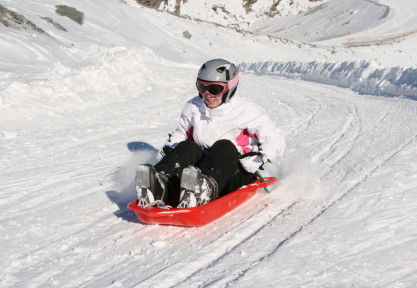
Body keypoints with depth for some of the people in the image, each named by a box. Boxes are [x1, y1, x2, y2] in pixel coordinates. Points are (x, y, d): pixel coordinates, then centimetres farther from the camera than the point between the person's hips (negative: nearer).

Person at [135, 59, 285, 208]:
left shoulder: (247, 111, -3)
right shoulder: (193, 107, 9)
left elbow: (276, 139, -1)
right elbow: (182, 132, 26)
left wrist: (261, 156, -20)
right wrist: (169, 148, 4)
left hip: (237, 175, -3)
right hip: (203, 165, 3)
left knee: (224, 146, -34)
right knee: (187, 147, -27)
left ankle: (205, 188, -66)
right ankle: (159, 186, -56)